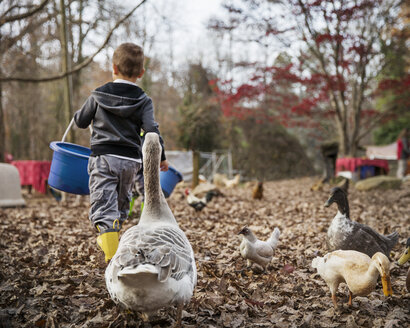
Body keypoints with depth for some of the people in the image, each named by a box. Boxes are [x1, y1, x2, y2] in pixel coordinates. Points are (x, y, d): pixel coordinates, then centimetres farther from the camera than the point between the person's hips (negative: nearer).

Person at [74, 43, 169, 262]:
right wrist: (161, 157, 3)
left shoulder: (98, 95, 2)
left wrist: (80, 112, 32)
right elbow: (151, 130, -8)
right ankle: (110, 239, 37)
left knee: (104, 207, -4)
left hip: (102, 158, -2)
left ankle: (112, 257, -15)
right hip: (130, 161, 2)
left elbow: (80, 121, 10)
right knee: (121, 204, 22)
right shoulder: (143, 100, 0)